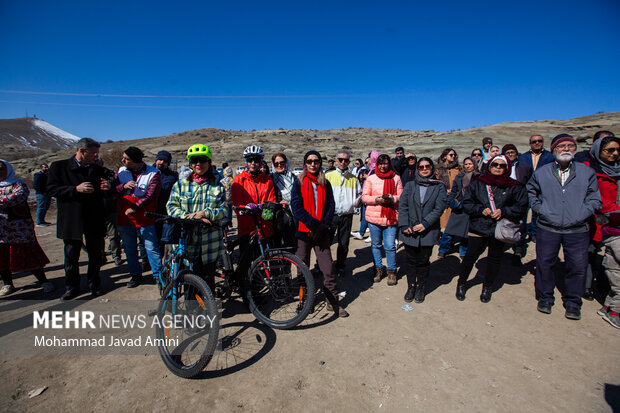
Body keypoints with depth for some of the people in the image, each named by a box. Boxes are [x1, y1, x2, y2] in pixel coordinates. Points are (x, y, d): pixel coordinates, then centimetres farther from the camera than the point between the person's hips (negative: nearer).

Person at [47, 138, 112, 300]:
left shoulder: (98, 169, 8)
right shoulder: (59, 166, 1)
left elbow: (105, 195, 12)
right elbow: (51, 189, -6)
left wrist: (107, 189, -12)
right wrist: (75, 189, -19)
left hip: (94, 220, 2)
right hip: (71, 220, -2)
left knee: (95, 254, 10)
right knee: (71, 255, 8)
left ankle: (94, 285, 25)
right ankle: (72, 287, 25)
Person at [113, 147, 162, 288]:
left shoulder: (153, 173, -9)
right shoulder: (121, 171, 7)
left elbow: (150, 196, -16)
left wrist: (134, 208, -20)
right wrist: (124, 186, -16)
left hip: (144, 218, -5)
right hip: (124, 218, 5)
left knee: (152, 247, -3)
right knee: (129, 249, 14)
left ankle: (158, 275, 12)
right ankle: (135, 275, 30)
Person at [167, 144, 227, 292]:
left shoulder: (217, 186, 9)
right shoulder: (181, 184, 9)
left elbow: (223, 209, 2)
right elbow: (171, 206, 2)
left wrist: (204, 213, -16)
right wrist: (189, 218, -15)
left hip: (210, 242, 0)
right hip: (187, 240, 0)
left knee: (208, 278, 8)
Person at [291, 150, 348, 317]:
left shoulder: (325, 183, 10)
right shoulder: (299, 182, 3)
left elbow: (331, 205, 4)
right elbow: (296, 206, -8)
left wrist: (323, 225, -10)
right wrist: (313, 223, -16)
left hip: (321, 232, 1)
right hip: (303, 230, -1)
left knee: (328, 267, -1)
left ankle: (333, 301, 14)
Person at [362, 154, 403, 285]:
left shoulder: (396, 178, 5)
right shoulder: (371, 179, 5)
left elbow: (401, 196, 5)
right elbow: (364, 197, 2)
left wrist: (392, 198, -15)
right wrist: (376, 199, -15)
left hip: (391, 217, -1)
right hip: (374, 217, 1)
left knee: (390, 246, -2)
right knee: (376, 245, 12)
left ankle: (391, 271, 18)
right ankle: (378, 269, 29)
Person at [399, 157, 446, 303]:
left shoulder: (439, 186, 3)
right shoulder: (410, 185, 7)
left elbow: (439, 208, -6)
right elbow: (402, 206, 1)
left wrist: (425, 223, -16)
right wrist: (404, 225, -10)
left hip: (428, 231, -1)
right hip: (410, 231, 1)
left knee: (423, 261, 9)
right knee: (411, 260, 10)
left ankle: (421, 288, 27)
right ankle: (411, 287, 27)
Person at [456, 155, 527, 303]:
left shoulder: (514, 187, 3)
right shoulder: (477, 183, 2)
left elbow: (521, 206, 2)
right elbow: (466, 204, 1)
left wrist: (504, 211, -14)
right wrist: (481, 210, -15)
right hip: (478, 228, -1)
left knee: (495, 259, 10)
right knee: (470, 256, 1)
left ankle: (487, 287, 29)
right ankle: (461, 284, 20)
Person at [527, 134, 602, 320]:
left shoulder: (587, 172, 6)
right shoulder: (541, 172, 6)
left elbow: (594, 199, 6)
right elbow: (530, 193, 15)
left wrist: (580, 215, -7)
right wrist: (540, 209, 2)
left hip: (577, 230, 1)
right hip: (547, 228, 0)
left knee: (578, 266, 4)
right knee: (544, 264, 7)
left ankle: (572, 302, 23)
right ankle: (545, 298, 25)